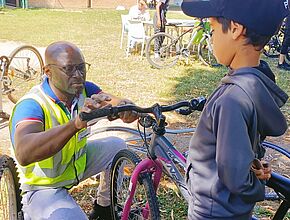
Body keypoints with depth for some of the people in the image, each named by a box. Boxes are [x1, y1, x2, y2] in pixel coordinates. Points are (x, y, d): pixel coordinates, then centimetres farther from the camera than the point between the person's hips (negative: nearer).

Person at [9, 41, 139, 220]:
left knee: (117, 146, 0)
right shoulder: (32, 105, -32)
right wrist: (76, 123, -62)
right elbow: (23, 154, -49)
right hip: (44, 187, -7)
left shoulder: (84, 90, -11)